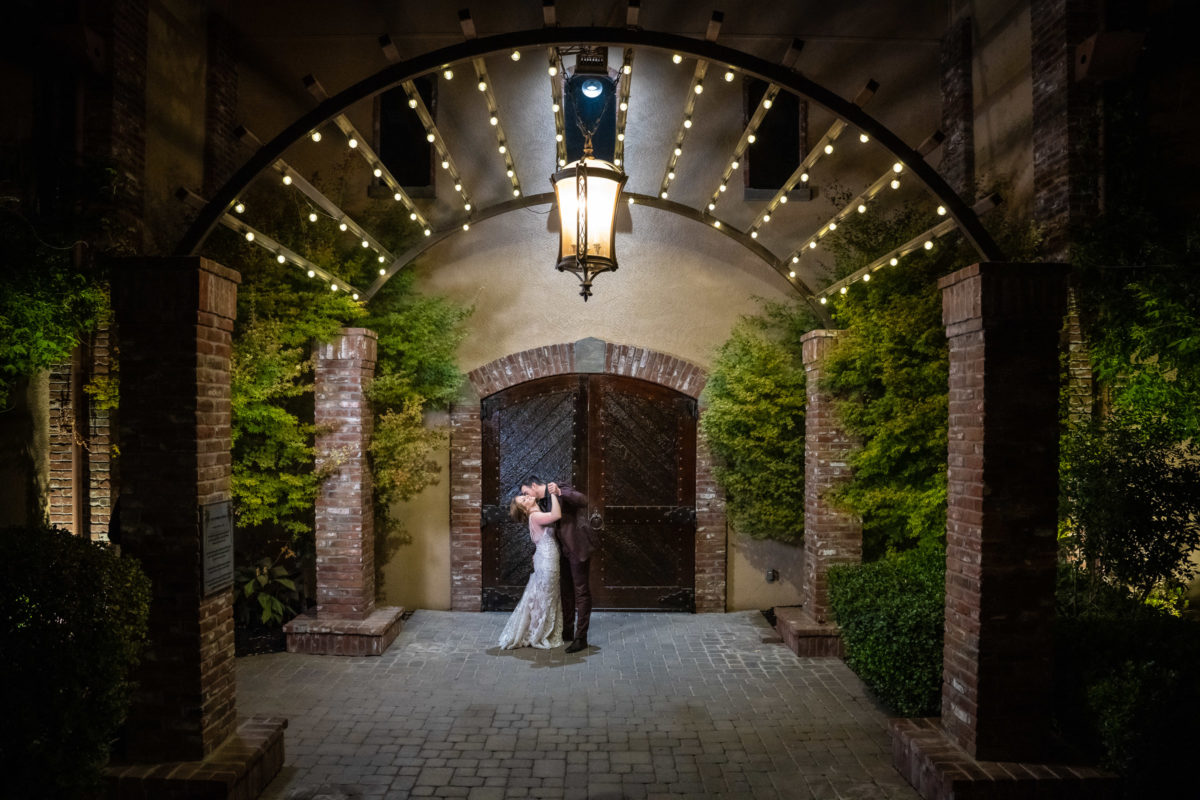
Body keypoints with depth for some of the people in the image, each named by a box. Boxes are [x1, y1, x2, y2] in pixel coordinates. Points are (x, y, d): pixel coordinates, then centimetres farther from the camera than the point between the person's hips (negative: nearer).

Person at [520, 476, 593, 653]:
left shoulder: (559, 488, -12)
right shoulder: (542, 502, 12)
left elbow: (583, 500, -28)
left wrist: (559, 492, -40)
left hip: (578, 548, -9)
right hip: (565, 551, 9)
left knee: (581, 591, -3)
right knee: (567, 591, 17)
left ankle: (581, 638, 2)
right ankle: (567, 631, 29)